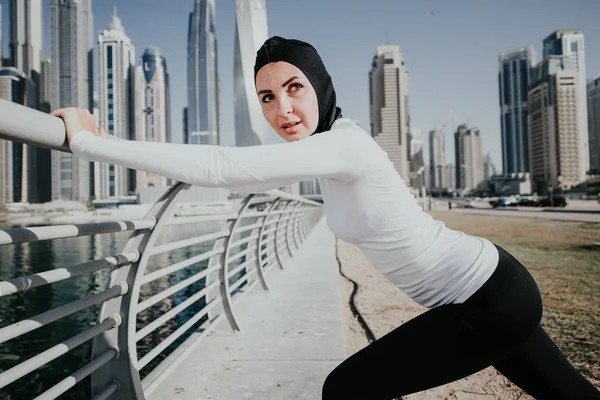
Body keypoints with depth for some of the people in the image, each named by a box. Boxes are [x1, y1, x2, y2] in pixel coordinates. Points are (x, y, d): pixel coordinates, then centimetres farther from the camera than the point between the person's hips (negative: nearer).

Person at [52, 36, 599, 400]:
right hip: (495, 286, 9)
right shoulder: (332, 141, 1)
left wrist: (86, 141, -30)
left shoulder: (341, 146, -27)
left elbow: (220, 167, -36)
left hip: (489, 307, -9)